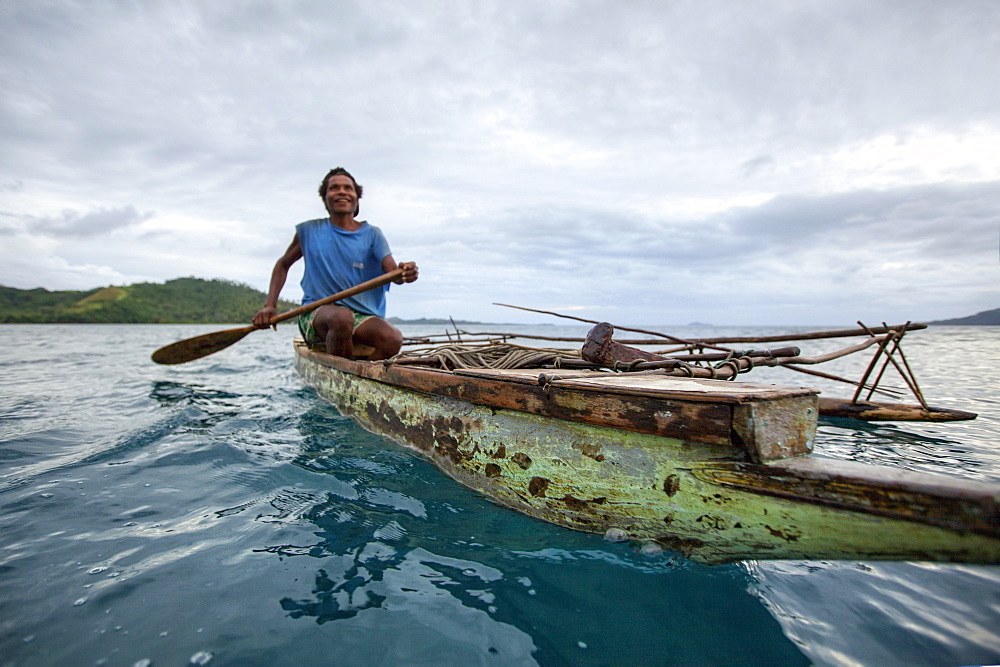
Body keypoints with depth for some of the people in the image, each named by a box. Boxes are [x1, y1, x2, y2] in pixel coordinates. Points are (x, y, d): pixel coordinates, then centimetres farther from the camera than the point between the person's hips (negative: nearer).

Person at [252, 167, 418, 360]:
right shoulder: (309, 231, 8)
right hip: (316, 313, 0)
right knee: (342, 317, -37)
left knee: (393, 339, -31)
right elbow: (283, 264, 20)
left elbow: (393, 273, -9)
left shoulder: (371, 234, 5)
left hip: (362, 317, 1)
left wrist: (404, 273, -34)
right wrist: (269, 305, 7)